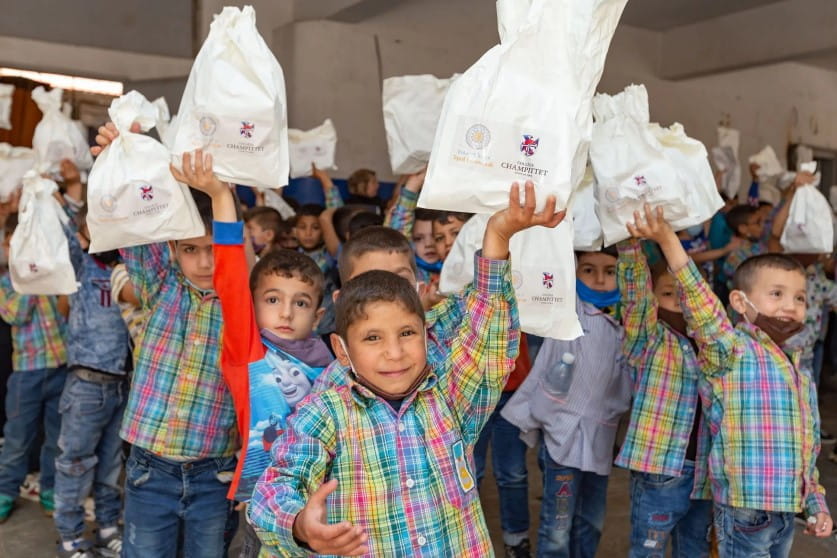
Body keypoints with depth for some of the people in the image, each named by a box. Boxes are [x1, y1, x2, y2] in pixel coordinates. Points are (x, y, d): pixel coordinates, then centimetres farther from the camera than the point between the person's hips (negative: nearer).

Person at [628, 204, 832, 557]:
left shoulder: (802, 377, 13)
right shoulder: (731, 353, -11)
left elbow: (809, 448, 20)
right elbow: (702, 307, -28)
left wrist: (816, 504, 17)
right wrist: (668, 240, -38)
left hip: (787, 511, 7)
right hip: (745, 511, -7)